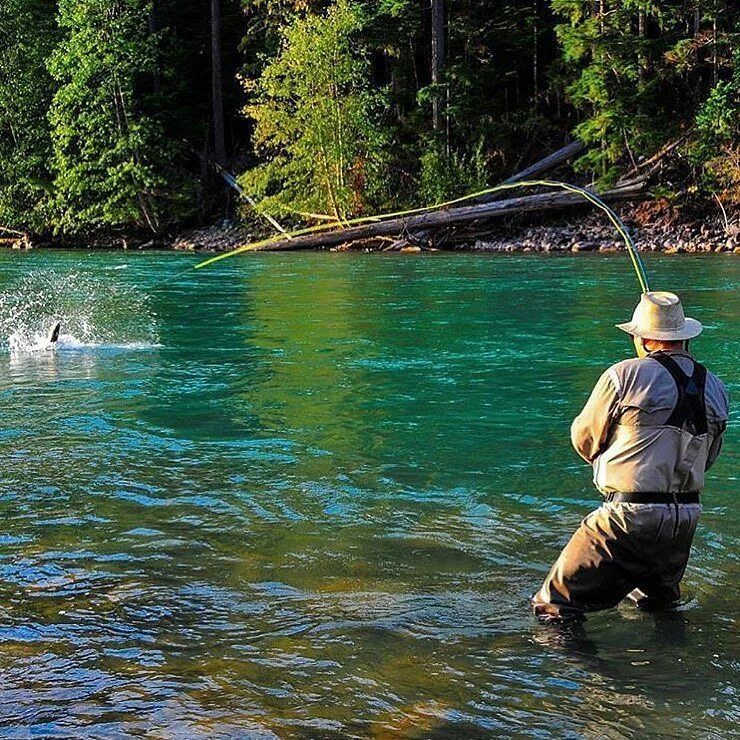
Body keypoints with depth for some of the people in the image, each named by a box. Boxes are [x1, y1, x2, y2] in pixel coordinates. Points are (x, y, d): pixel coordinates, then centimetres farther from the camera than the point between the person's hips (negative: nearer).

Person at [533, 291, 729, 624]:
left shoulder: (625, 375, -10)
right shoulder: (716, 389, 6)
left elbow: (584, 440, 2)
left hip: (629, 518, -6)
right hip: (686, 520, 6)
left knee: (553, 609, -2)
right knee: (660, 604, 32)